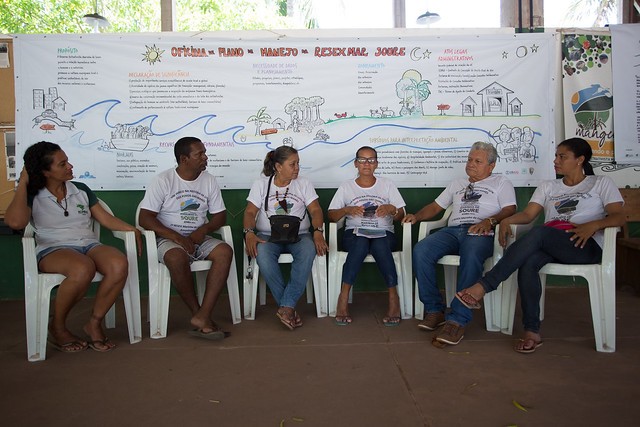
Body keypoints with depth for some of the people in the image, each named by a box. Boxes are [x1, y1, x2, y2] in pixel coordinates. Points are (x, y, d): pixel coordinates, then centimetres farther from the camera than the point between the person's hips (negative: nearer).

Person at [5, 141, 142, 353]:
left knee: (119, 265, -32)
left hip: (89, 244, 4)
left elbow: (105, 218, 14)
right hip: (53, 250, -3)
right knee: (83, 269, -40)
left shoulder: (81, 190, 17)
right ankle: (57, 327, -12)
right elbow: (15, 222, -15)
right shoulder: (32, 196, 6)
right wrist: (23, 183, -4)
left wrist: (132, 229, -3)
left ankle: (94, 322, -12)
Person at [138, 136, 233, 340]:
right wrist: (176, 237, -21)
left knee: (225, 251, -28)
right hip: (169, 239, -3)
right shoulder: (163, 180, -5)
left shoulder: (209, 180, 6)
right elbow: (145, 218, -10)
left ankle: (201, 317, -32)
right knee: (177, 257, -38)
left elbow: (220, 215, 8)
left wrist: (203, 230, -13)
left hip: (199, 238, 4)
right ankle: (198, 314, -18)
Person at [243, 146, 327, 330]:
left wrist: (318, 231, -18)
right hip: (268, 235, 0)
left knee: (308, 251, -35)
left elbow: (315, 210, 2)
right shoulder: (261, 184, 9)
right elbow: (250, 212, 1)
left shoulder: (303, 184, 12)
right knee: (262, 254, -36)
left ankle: (286, 307, -33)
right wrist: (249, 233, -19)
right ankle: (290, 309, -27)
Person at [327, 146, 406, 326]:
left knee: (379, 245, -36)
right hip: (355, 233, 0)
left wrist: (391, 209, -12)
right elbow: (331, 216, 7)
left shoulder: (387, 185, 14)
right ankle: (343, 297, -34)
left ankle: (393, 297, -29)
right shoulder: (346, 187, 12)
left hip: (383, 233, 0)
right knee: (361, 243, -37)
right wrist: (347, 210, -13)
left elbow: (401, 216, 11)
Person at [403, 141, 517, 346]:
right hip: (453, 230, 4)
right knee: (420, 251, -26)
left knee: (471, 257, -40)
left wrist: (490, 221, -18)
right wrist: (416, 216, 9)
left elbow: (510, 210, 2)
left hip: (480, 232, -4)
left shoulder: (501, 183, 18)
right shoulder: (457, 184, 33)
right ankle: (435, 310, -19)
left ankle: (457, 320, -37)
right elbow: (436, 206, 29)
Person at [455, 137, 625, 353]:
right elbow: (527, 214, 12)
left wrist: (593, 225, -19)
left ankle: (482, 287, -40)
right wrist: (507, 220, -10)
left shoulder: (602, 184, 17)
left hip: (585, 246, -3)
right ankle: (532, 332, -31)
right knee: (527, 263, -34)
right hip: (548, 246, 4)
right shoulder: (548, 187, 26)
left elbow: (619, 217, 2)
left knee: (538, 233, -35)